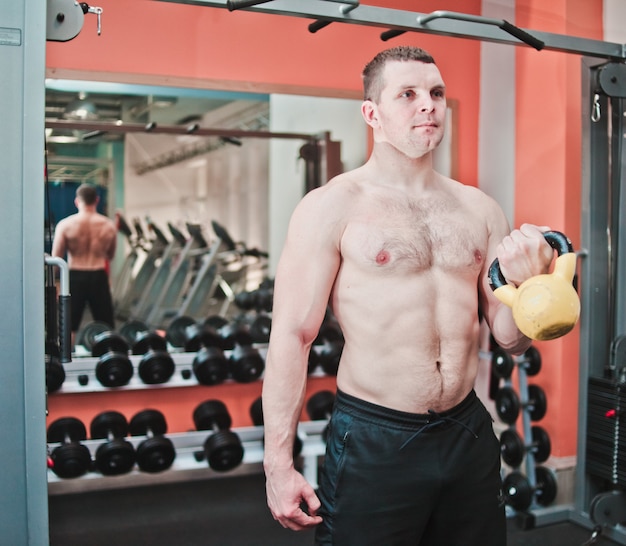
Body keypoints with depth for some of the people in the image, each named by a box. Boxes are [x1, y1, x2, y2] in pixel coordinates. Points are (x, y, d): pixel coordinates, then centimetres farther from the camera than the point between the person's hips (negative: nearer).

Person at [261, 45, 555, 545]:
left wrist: (526, 281, -14)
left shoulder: (479, 209, 5)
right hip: (372, 443, -4)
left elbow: (512, 340, 7)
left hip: (468, 434, 5)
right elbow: (293, 336, -11)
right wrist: (279, 465, -12)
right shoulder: (332, 207, -8)